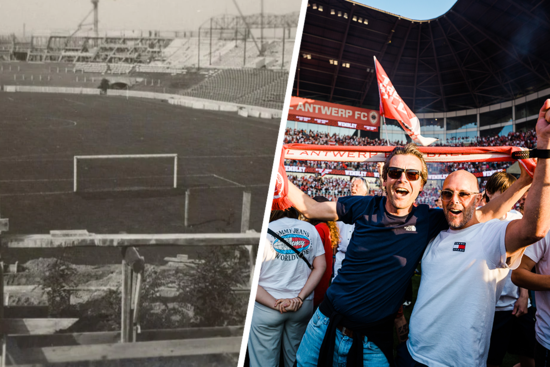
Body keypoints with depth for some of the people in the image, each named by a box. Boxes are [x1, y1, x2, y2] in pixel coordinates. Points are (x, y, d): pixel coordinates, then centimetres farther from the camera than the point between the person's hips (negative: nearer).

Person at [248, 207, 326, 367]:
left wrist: (275, 304, -15)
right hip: (303, 306, 3)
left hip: (266, 307, -3)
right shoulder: (309, 229, 1)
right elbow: (320, 266, -1)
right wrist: (300, 298, -8)